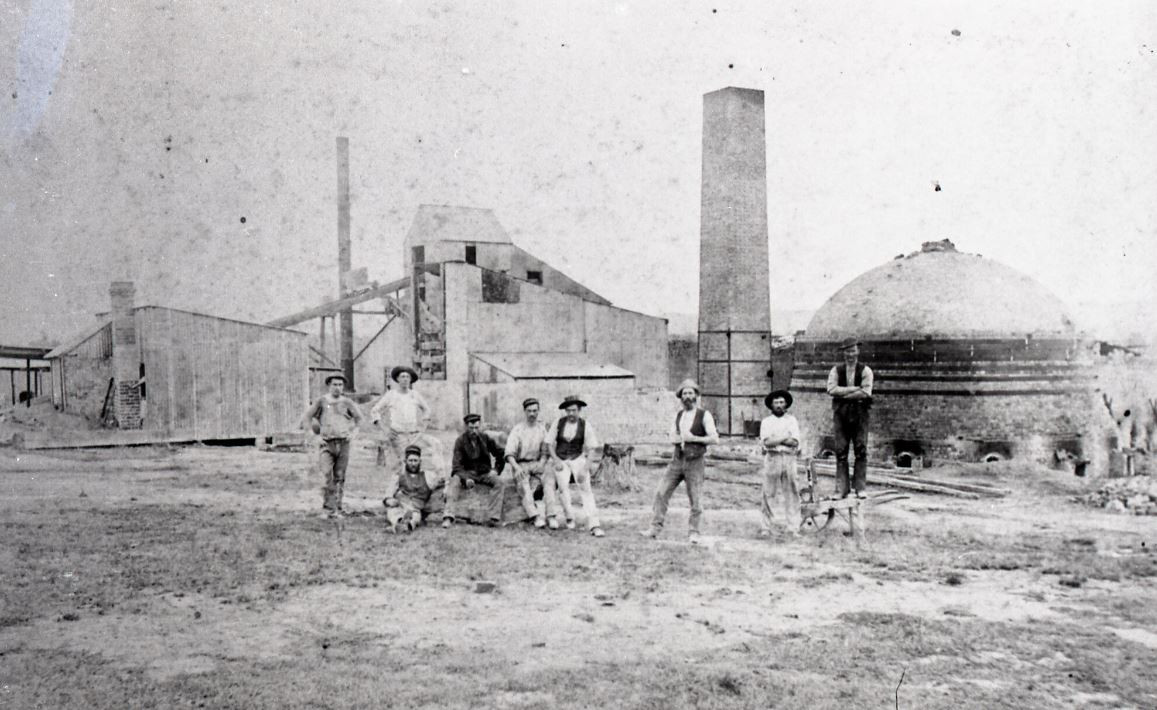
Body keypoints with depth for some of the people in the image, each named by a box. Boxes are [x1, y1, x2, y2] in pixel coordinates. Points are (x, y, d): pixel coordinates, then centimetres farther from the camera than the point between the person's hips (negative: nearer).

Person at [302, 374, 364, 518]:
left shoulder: (347, 402, 5)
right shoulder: (322, 401, 1)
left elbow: (358, 417, 19)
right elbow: (308, 416, 12)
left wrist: (352, 432, 10)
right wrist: (318, 431, 8)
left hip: (343, 443, 2)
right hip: (327, 443, -2)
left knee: (339, 477, 5)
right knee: (326, 475, -14)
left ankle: (336, 508, 12)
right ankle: (327, 508, -9)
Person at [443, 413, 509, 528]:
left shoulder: (485, 438, 1)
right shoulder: (460, 441, -8)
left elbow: (500, 453, 13)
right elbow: (457, 466, -14)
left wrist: (495, 470, 1)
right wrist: (466, 478, -32)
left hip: (484, 473, 2)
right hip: (466, 473, -2)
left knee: (501, 481, -24)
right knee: (454, 481, -33)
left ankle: (493, 518, -26)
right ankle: (448, 517, -40)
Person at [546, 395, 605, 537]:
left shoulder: (586, 426, -4)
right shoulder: (558, 423, 0)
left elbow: (591, 449, -5)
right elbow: (549, 443, 7)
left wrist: (584, 469, -15)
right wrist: (556, 460, -6)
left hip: (578, 459, -1)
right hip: (560, 460, 1)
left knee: (585, 487, -19)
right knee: (563, 487, -22)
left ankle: (594, 525, -23)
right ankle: (569, 518, -3)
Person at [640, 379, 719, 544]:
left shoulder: (704, 415, -4)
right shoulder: (678, 415, 12)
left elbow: (715, 439, -11)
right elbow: (672, 438, 9)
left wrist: (694, 438, -15)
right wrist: (685, 437, -10)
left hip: (694, 462, -5)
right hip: (677, 460, 5)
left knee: (696, 500, -1)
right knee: (661, 493, -1)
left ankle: (693, 532, 10)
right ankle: (655, 527, 4)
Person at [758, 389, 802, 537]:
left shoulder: (791, 420, 12)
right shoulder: (766, 421, 9)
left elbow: (795, 442, -1)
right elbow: (766, 442, -6)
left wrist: (775, 440, -6)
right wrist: (785, 438, -7)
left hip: (789, 459, 1)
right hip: (772, 459, -1)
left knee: (791, 494, 0)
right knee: (769, 494, -3)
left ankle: (793, 528, 3)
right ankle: (765, 528, 1)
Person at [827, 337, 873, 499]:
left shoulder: (865, 371, 4)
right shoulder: (836, 371, 9)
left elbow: (865, 393, -9)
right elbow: (831, 389, -6)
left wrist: (843, 394, -9)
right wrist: (854, 389, -11)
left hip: (859, 414, -1)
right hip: (841, 414, 1)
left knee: (861, 450, -4)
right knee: (841, 451, -2)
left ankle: (860, 487, 0)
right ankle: (841, 489, 0)